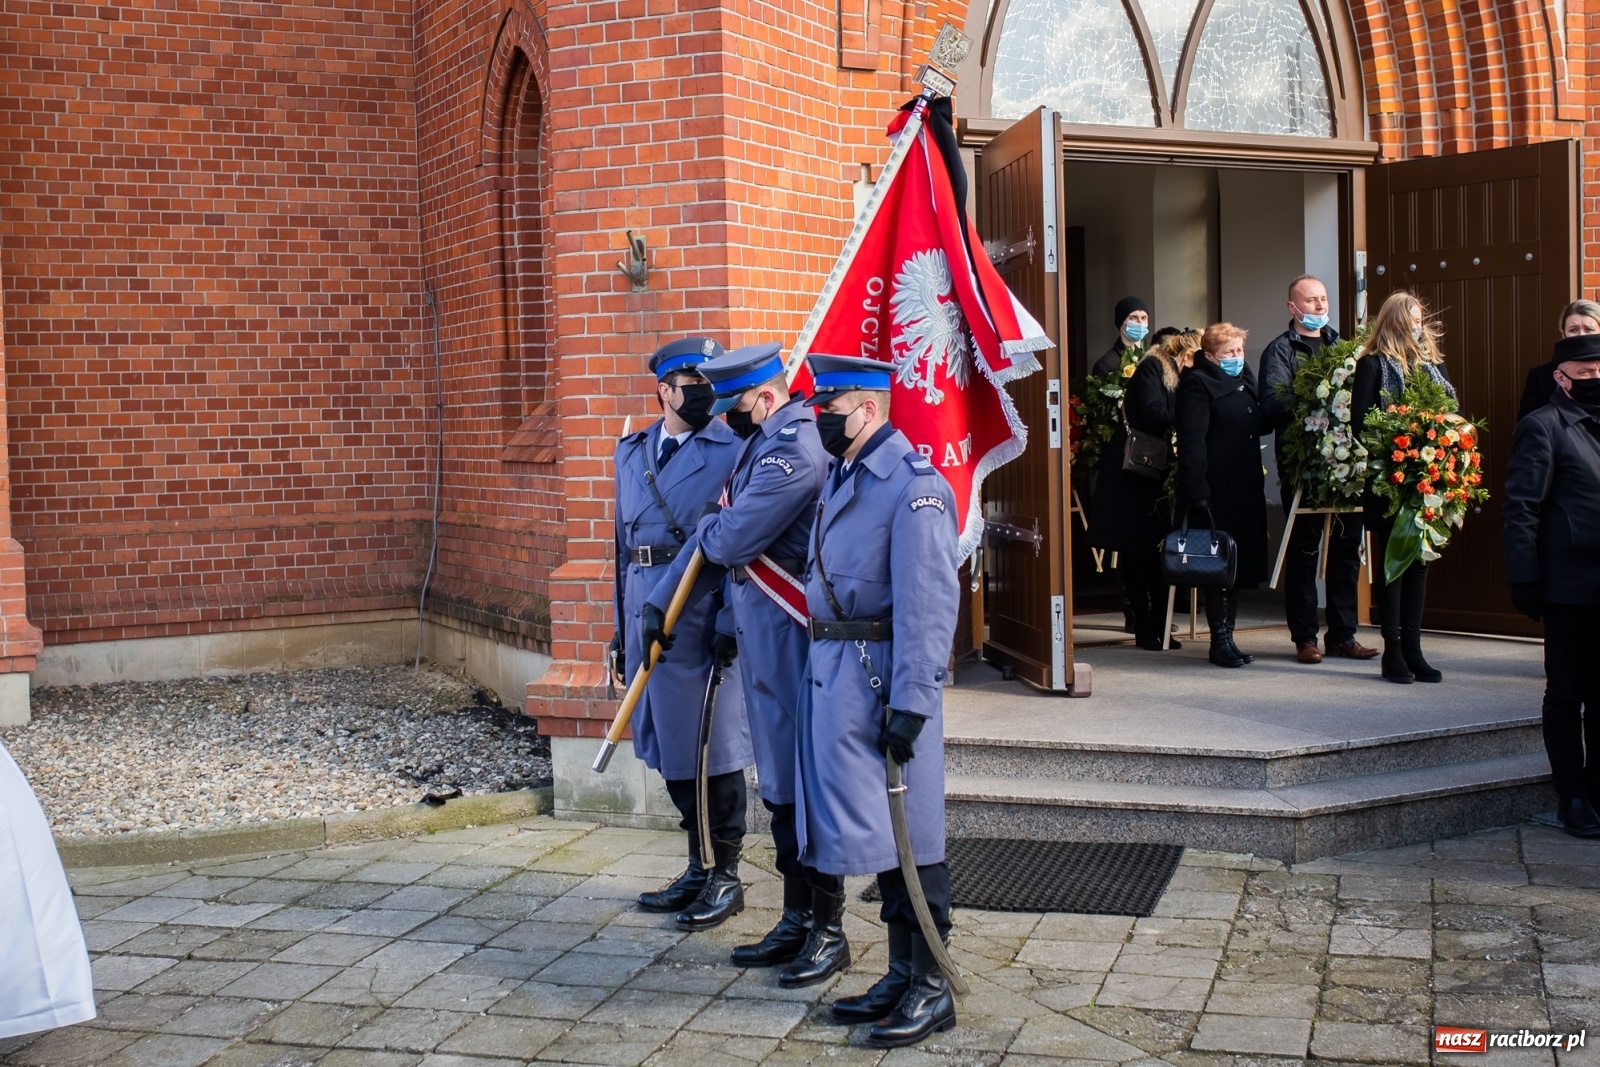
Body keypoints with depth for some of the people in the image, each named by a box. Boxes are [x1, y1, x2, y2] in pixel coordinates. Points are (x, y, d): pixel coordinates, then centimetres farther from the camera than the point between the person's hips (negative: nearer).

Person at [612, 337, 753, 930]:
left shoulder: (733, 449, -3)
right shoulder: (632, 453, 15)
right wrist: (621, 626, 16)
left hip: (705, 609, -6)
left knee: (713, 744, 0)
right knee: (669, 744, 13)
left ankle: (724, 878, 12)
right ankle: (698, 869, 26)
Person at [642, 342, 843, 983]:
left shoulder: (796, 450, -19)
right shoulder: (759, 444, 13)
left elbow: (732, 540, -23)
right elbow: (714, 541, 17)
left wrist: (706, 529, 1)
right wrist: (659, 602, 14)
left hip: (790, 637, -10)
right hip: (757, 634, 10)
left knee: (806, 784, -1)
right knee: (778, 786, 15)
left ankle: (829, 930, 11)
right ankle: (797, 921, 26)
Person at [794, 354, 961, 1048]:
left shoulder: (913, 484, -16)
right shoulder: (841, 477, 14)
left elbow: (929, 604, -20)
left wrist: (909, 703, -23)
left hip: (881, 677, -9)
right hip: (834, 674, 9)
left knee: (907, 837, 0)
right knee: (876, 833, 16)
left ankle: (932, 989, 12)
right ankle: (901, 976, 27)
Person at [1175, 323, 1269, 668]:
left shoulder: (1246, 380, 18)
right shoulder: (1198, 384, -8)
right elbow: (1191, 441, -15)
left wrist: (1258, 482, 16)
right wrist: (1196, 491, -22)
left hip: (1246, 489, 8)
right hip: (1216, 492, -8)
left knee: (1242, 562, 10)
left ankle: (1227, 636, 18)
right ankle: (1220, 640, 3)